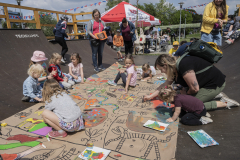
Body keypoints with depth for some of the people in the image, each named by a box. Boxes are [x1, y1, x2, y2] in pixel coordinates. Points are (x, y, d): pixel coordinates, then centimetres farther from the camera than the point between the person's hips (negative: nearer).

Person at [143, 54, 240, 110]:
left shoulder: (184, 66, -30)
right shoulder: (175, 67, -1)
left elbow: (195, 89, -25)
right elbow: (166, 84, 8)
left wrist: (186, 92, -2)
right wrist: (151, 96, 8)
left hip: (215, 84, -9)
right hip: (206, 83, 9)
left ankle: (225, 103, 1)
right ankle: (215, 95, 13)